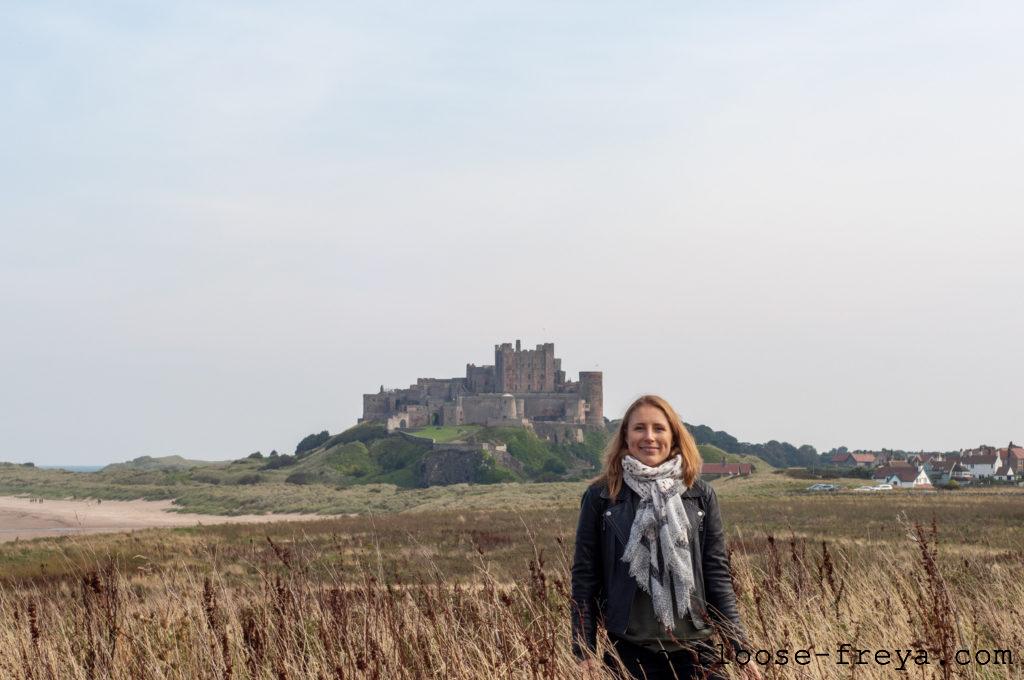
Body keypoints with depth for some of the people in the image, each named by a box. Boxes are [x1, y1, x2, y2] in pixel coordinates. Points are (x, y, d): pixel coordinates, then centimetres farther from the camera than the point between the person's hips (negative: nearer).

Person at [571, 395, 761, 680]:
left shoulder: (700, 495, 6)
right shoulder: (601, 497, 1)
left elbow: (717, 575, 7)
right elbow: (584, 578, 2)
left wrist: (740, 648, 3)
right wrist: (585, 655, -2)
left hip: (695, 649, 1)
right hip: (630, 653, -1)